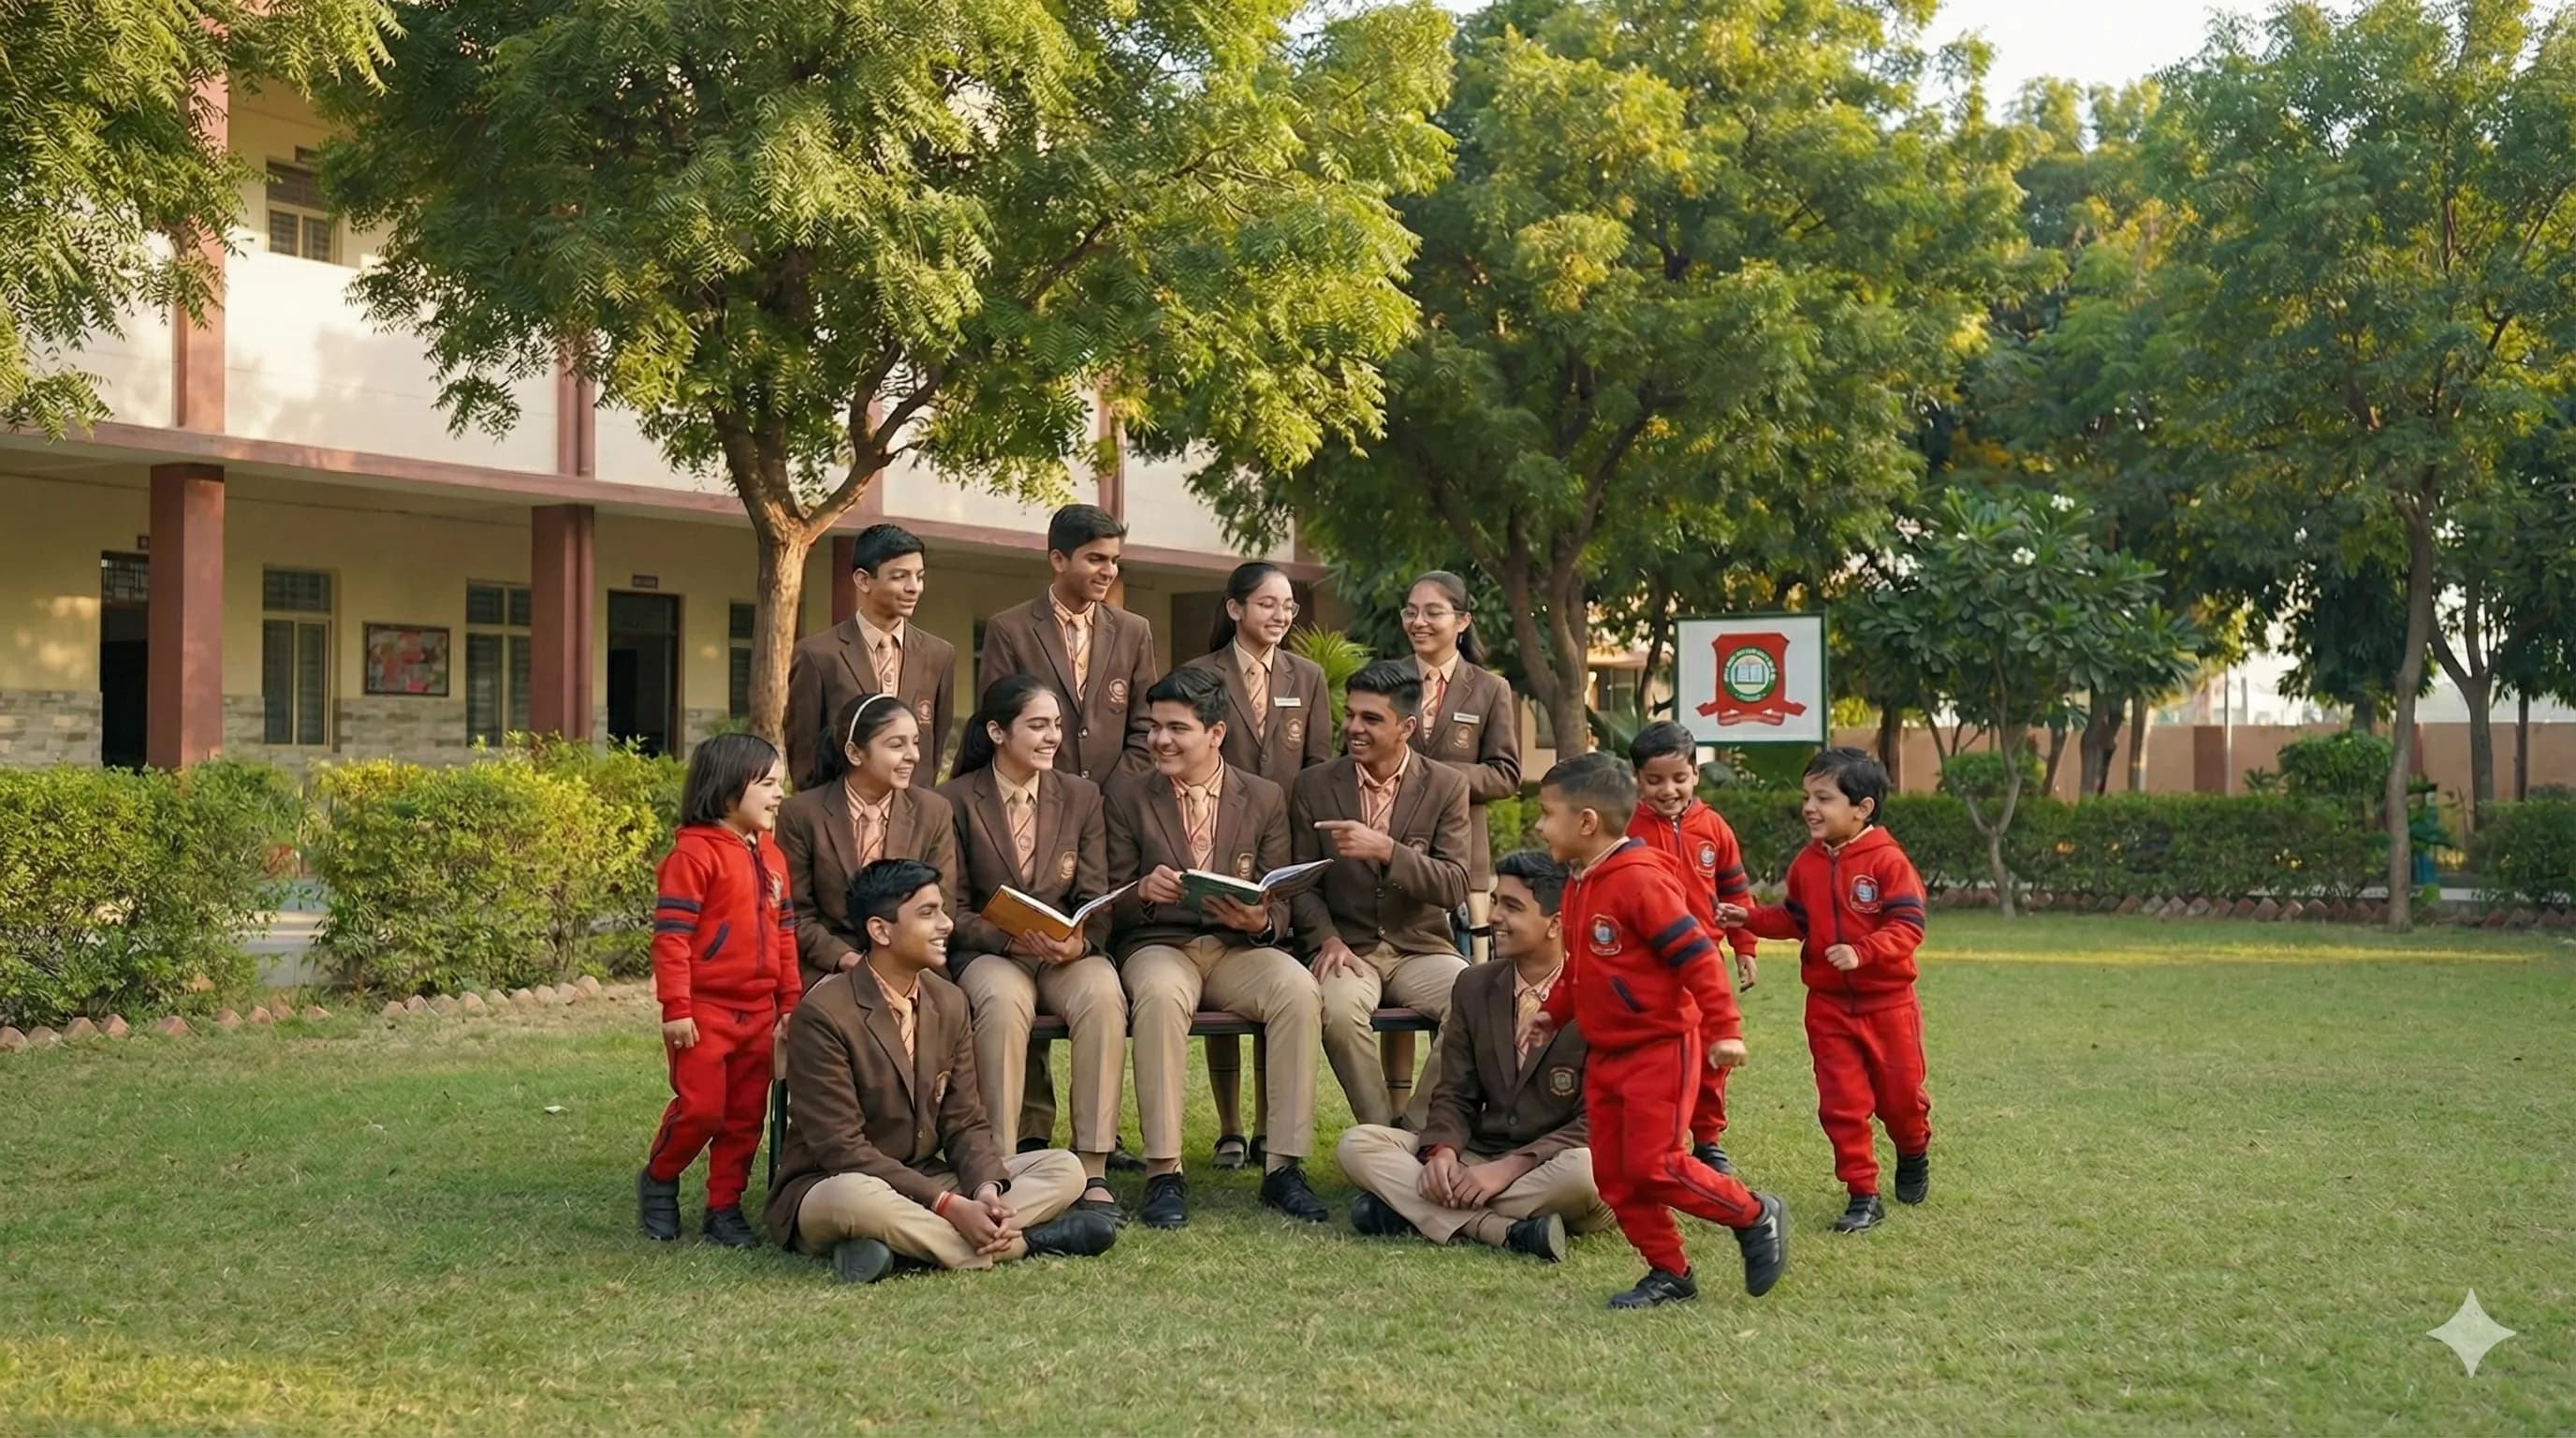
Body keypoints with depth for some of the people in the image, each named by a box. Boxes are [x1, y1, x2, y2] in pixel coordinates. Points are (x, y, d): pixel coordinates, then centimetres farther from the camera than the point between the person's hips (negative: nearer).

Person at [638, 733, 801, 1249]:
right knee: (700, 1107, -7)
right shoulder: (694, 853, -11)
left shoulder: (771, 858, 13)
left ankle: (725, 1207, 18)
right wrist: (676, 1008, -17)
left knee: (747, 1115, 9)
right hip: (705, 1011, -7)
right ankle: (658, 1180, 17)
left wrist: (790, 1003, 14)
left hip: (758, 1012, 7)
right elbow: (671, 935, -14)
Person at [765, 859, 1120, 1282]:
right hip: (830, 1189, -7)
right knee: (856, 1198, -42)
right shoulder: (824, 1014, -17)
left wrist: (986, 1189, -18)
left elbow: (964, 1124, 5)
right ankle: (1020, 1242, -24)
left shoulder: (949, 1003, 6)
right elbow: (841, 1149, -21)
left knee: (1064, 1169, -6)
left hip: (925, 1181, 7)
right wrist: (949, 1205, -28)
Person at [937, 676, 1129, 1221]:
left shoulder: (1082, 797, 11)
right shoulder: (956, 801, 2)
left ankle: (1093, 1171, -31)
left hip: (1069, 953, 2)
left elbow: (1096, 900, 5)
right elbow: (953, 911, -1)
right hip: (987, 953, -2)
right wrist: (1012, 938, -20)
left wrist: (1079, 941, -18)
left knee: (1103, 994, -33)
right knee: (1004, 1002, -38)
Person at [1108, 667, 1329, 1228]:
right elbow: (1113, 906, 5)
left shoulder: (1265, 799, 11)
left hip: (1240, 949, 2)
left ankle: (1284, 1166, -24)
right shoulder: (1128, 795, 8)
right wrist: (1144, 892, -19)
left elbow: (1279, 908, 8)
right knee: (1160, 995, -37)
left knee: (1298, 987, -31)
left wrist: (1261, 921, -17)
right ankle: (1164, 1173, -32)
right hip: (1159, 945, -1)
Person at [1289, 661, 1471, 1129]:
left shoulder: (1446, 787, 3)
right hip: (1348, 947, 0)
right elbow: (1303, 883, 7)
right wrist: (1328, 940, -13)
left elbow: (1454, 888, -8)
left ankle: (1417, 1129, -10)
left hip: (1421, 949, 0)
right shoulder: (1313, 786, 6)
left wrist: (1386, 850, -24)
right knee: (1339, 1009, -35)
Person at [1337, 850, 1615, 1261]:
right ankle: (1506, 1230, -30)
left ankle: (1408, 1210, -29)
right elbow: (1454, 1095, 8)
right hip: (1480, 1161, 5)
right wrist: (1442, 1151, -16)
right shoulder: (1474, 987, 8)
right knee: (1357, 1143, -13)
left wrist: (1511, 1167, -24)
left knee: (1586, 1169, -41)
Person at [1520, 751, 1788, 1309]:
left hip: (1660, 1049, -9)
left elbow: (1696, 955, -21)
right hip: (1605, 1053, 9)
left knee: (1653, 1165, -12)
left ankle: (1757, 1217, 7)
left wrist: (1723, 1029, -22)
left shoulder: (1639, 880, -19)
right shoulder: (1579, 886, 10)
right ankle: (1669, 1272, 17)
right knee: (1614, 1175, 7)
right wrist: (1552, 1012, 14)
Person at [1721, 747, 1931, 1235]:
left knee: (1900, 1094, 11)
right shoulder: (1806, 863, 1)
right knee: (1842, 1103, 2)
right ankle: (1862, 1196, 9)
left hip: (1887, 1002, -4)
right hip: (1828, 1005, 4)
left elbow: (1907, 925, -20)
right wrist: (1751, 918, -2)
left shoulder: (1888, 860, -15)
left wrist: (1862, 952, -32)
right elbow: (1795, 920, 12)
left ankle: (1914, 1156, 42)